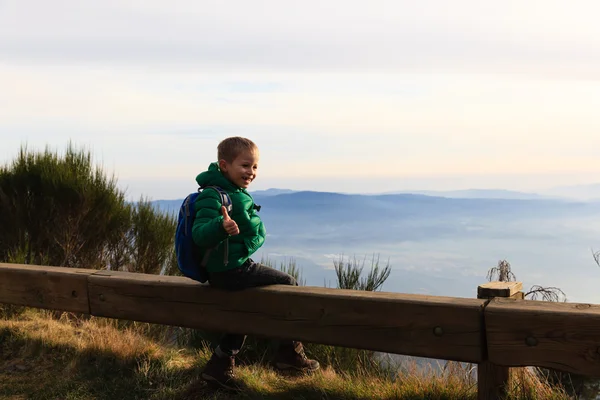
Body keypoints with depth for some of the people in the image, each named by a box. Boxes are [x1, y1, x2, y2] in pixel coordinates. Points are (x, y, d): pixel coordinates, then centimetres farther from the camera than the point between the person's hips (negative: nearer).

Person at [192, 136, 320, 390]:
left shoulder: (237, 193, 11)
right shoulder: (214, 196, -21)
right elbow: (199, 233, -34)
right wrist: (221, 226, -50)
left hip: (229, 269, 11)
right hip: (231, 270, -11)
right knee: (288, 284, -3)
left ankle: (219, 367, 29)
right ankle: (290, 354, 10)